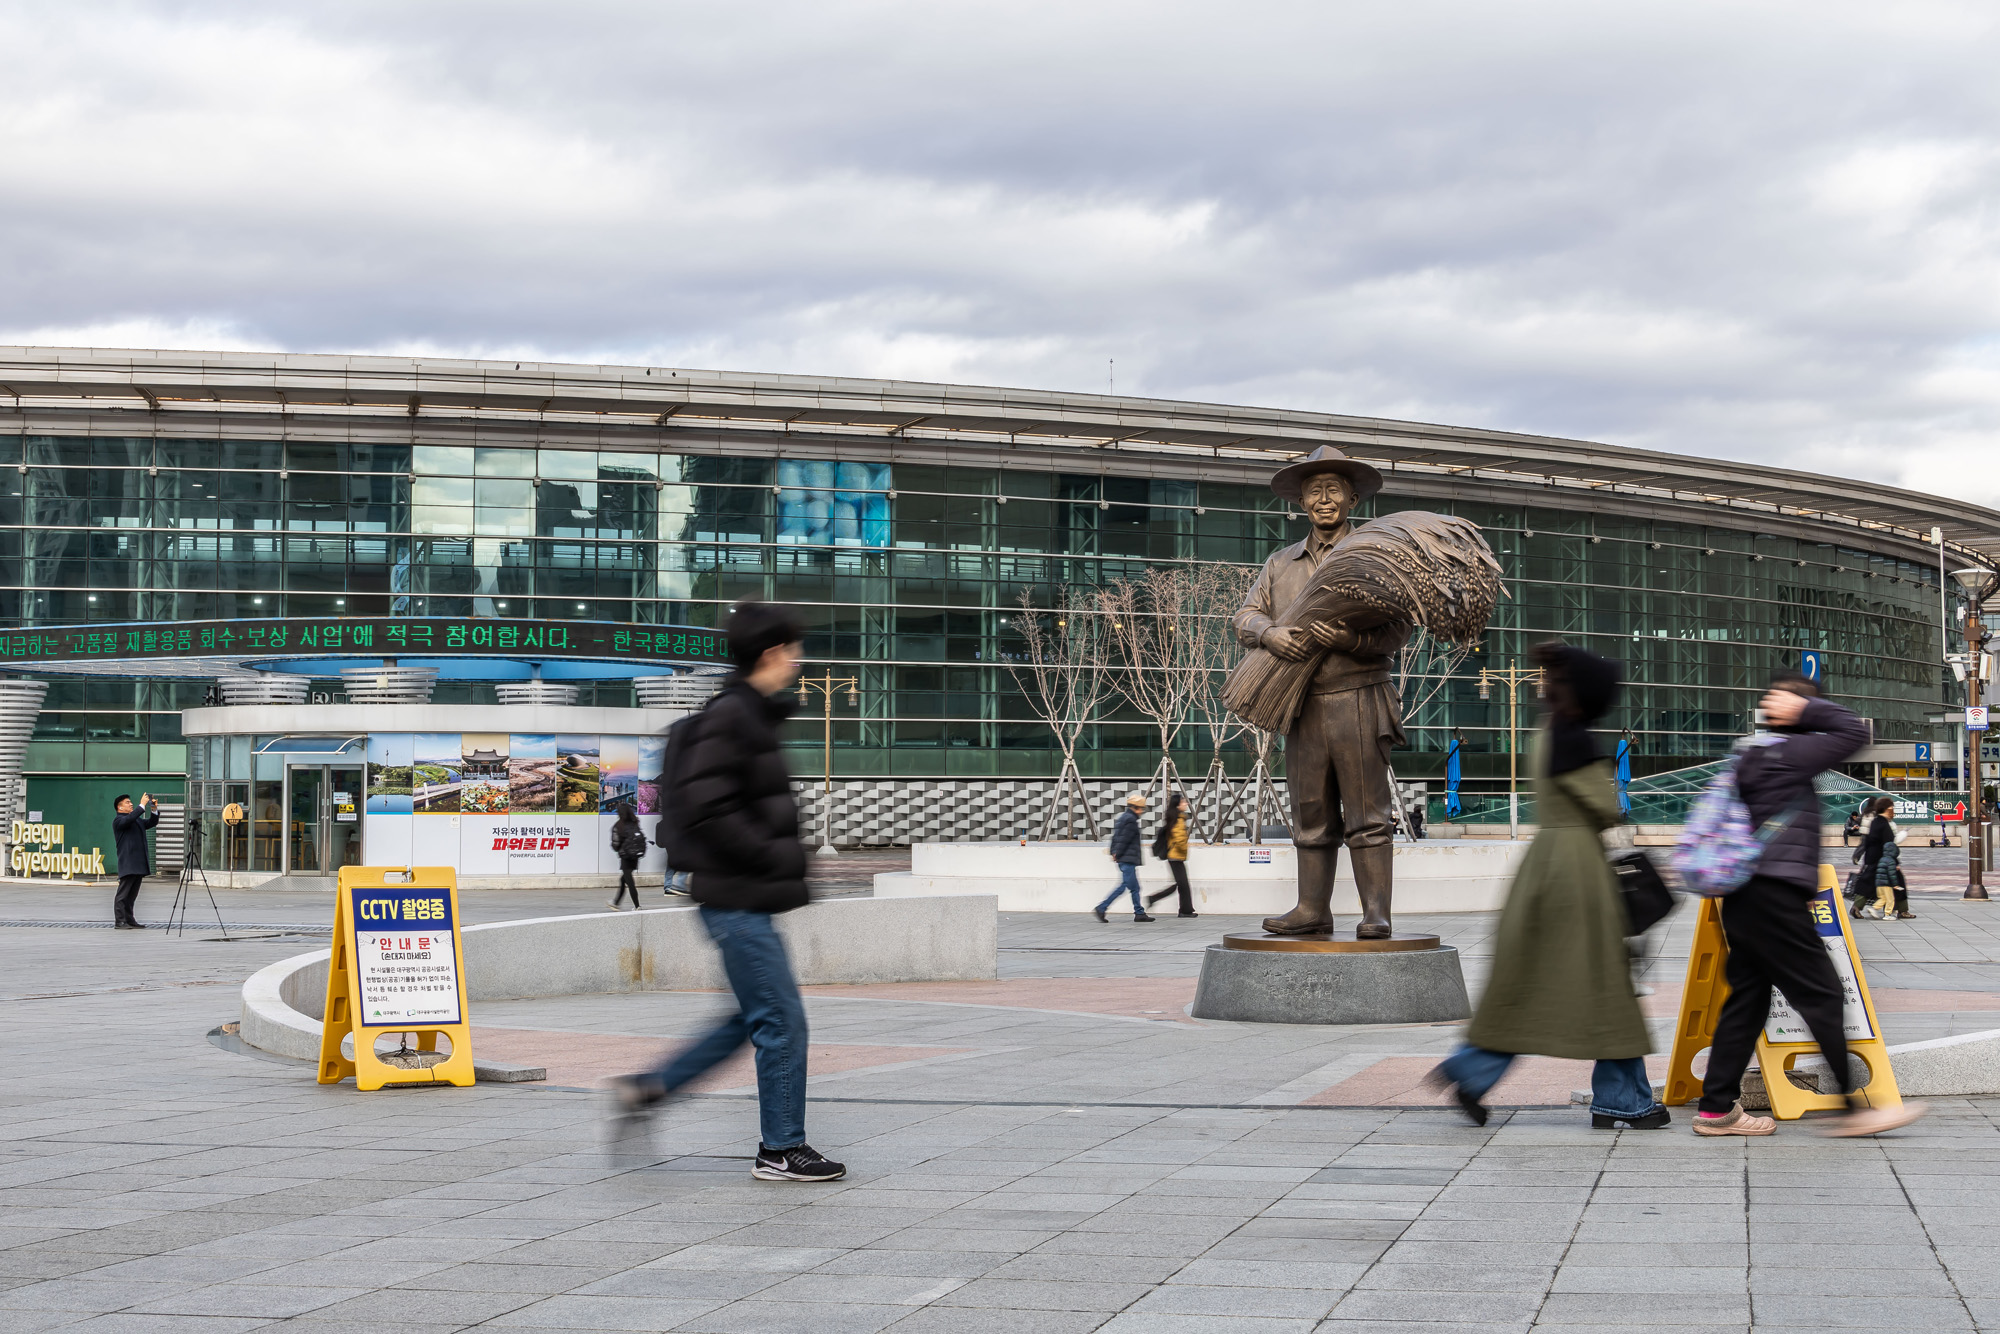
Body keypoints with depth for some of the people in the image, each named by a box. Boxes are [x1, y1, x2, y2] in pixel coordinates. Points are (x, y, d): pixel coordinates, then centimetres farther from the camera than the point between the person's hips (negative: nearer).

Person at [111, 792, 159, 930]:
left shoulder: (137, 820, 22)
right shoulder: (118, 820, -5)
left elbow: (151, 822, 24)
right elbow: (130, 819, -24)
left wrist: (154, 810, 6)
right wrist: (142, 805, -24)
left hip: (138, 864, 8)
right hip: (128, 864, -8)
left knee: (132, 895, 10)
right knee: (123, 894, -8)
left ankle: (129, 920, 13)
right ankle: (119, 921, -9)